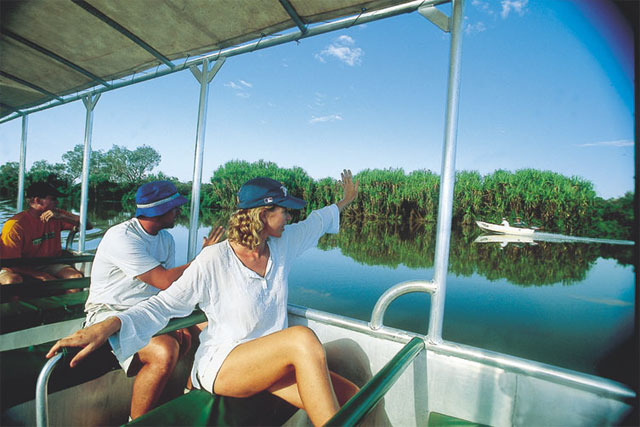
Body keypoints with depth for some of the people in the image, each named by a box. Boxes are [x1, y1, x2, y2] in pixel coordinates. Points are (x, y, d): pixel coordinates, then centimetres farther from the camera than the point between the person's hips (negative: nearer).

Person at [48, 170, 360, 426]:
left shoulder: (282, 244, 1)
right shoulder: (213, 261, -17)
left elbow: (315, 222, 17)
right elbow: (165, 303, -14)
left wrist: (346, 200, 31)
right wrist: (107, 326, -30)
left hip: (268, 363, 6)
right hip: (220, 364, -5)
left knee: (354, 399, -16)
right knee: (303, 338, -35)